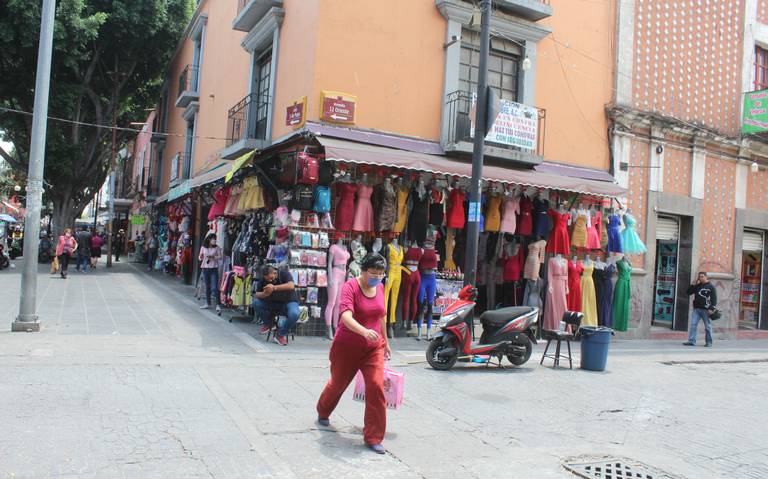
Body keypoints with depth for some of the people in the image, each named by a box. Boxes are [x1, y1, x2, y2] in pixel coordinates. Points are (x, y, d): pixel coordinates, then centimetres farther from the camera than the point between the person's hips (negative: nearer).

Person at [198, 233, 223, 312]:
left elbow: (220, 256, -3)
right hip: (205, 268, 3)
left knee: (215, 287, -10)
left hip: (214, 268, -3)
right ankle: (208, 303, 24)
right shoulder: (203, 247, 5)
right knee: (207, 287, 13)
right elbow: (200, 257, 12)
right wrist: (203, 258, -9)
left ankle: (218, 305, -8)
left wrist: (213, 257, -17)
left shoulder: (217, 248, -1)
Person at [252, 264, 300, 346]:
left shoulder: (284, 274, -18)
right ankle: (268, 323, 4)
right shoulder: (263, 280, -7)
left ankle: (281, 335, -11)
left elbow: (291, 286, -35)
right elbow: (257, 294, -11)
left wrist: (274, 287, -45)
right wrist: (264, 294, -35)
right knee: (256, 302, -20)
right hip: (273, 303, 4)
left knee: (294, 314, -36)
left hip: (289, 302, -3)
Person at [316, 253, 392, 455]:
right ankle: (323, 413, 51)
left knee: (376, 387, -11)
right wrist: (364, 331, -50)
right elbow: (346, 316, -34)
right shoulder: (351, 286, -18)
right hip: (347, 347, -4)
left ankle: (374, 438, 0)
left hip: (373, 348, 4)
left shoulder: (380, 287, 2)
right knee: (338, 383, 18)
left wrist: (385, 341, 21)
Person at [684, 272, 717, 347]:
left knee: (708, 327, 4)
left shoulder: (711, 287, 0)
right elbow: (688, 292, 13)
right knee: (693, 325, -3)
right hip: (696, 309, 4)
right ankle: (691, 341, -4)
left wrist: (711, 308, -14)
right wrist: (693, 285, 2)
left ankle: (709, 342, 13)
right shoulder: (697, 286, 14)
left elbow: (714, 299, -5)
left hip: (705, 310, -4)